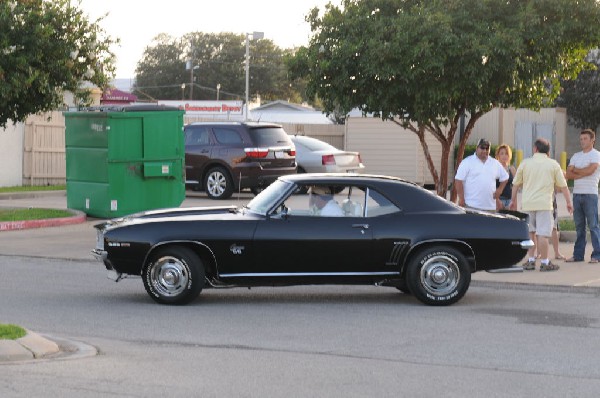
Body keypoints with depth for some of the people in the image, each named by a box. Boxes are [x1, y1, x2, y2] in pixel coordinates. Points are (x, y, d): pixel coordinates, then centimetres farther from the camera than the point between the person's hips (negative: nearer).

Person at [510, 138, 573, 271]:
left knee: (530, 233, 14)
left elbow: (516, 184, 11)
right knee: (542, 234, -3)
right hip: (544, 204, -2)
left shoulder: (525, 163, 5)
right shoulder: (553, 164, 2)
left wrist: (513, 200, 23)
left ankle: (531, 260, 13)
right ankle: (545, 262, -1)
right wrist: (569, 202, 14)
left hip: (527, 204, 2)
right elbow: (563, 186, 4)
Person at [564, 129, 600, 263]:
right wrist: (583, 173, -9)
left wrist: (575, 170, -1)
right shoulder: (576, 156, 16)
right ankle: (578, 255, 12)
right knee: (579, 226, 8)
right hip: (577, 194, 6)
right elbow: (568, 174, 5)